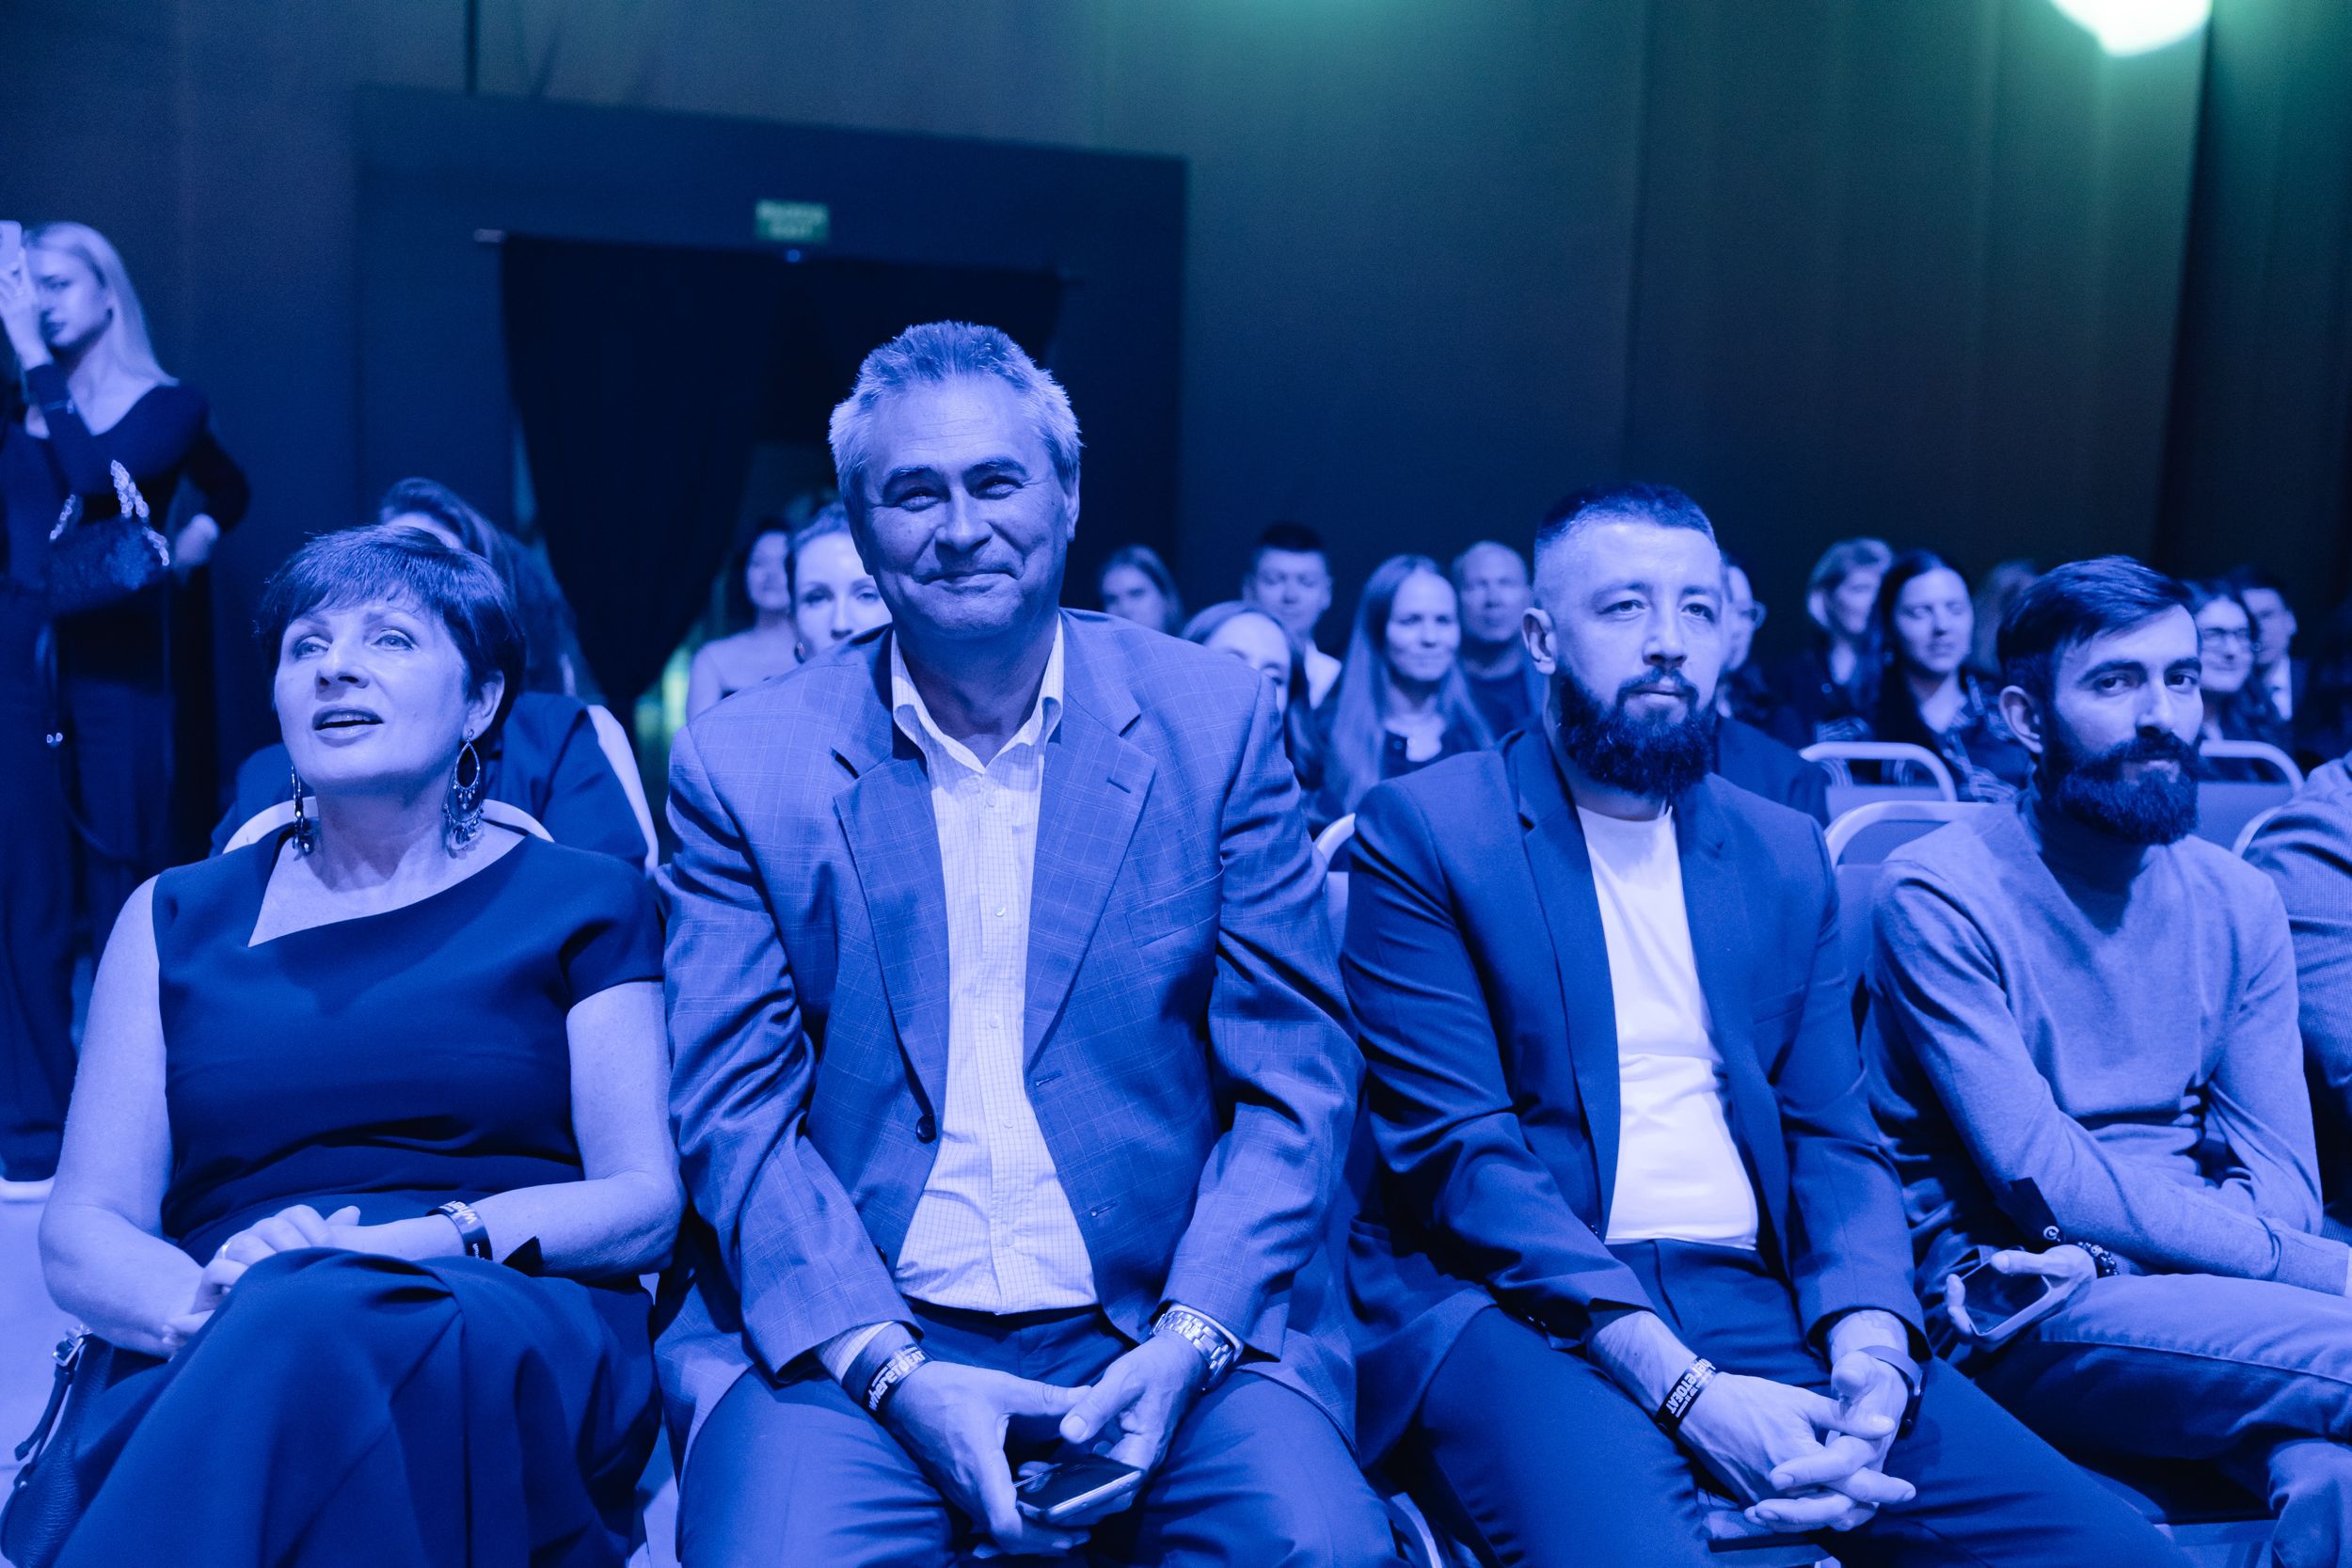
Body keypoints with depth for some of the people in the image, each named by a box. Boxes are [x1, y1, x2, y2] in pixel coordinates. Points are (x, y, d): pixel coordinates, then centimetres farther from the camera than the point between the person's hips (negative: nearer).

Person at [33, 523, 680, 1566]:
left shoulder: (579, 903, 11)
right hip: (213, 1365, 2)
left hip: (513, 1359, -1)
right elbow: (81, 1232, 10)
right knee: (276, 1315, -36)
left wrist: (426, 1239, -16)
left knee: (312, 1338, -36)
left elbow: (645, 1202, 2)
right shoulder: (177, 919, 19)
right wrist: (202, 1304, -13)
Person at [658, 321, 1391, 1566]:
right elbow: (736, 1110, -1)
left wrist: (1187, 1342, -12)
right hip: (854, 1340, 0)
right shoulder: (742, 765, 3)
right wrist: (893, 1371, -14)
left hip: (1165, 1328, 1)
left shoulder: (1216, 723, 3)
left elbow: (1296, 1075, 1)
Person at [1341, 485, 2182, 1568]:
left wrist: (1871, 1349, -10)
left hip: (1764, 1301, 5)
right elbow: (1455, 1149, -9)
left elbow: (1832, 1139, 11)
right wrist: (1683, 1386, -18)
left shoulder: (1787, 857, 16)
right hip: (1522, 1303, -4)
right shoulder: (1423, 830, -1)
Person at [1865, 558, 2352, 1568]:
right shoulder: (1940, 895, -8)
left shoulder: (2238, 902, 10)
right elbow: (2040, 1175, -14)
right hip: (2014, 1319, -4)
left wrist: (2105, 1256, -16)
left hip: (2187, 1283, 4)